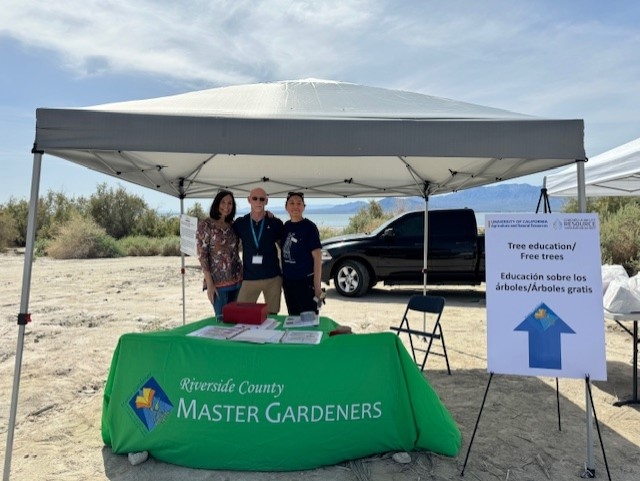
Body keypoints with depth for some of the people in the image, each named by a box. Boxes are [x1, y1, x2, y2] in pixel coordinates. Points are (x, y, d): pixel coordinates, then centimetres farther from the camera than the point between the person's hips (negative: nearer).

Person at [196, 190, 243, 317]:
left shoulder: (232, 225, 10)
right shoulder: (205, 225, -6)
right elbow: (202, 254, -9)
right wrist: (209, 283, -14)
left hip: (236, 279, 5)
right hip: (218, 281, -5)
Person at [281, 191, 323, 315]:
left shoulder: (309, 227, -9)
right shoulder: (285, 226, 7)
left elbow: (317, 256, -11)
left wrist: (317, 284, -14)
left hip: (306, 281, -6)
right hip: (288, 281, 6)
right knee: (293, 317, 14)